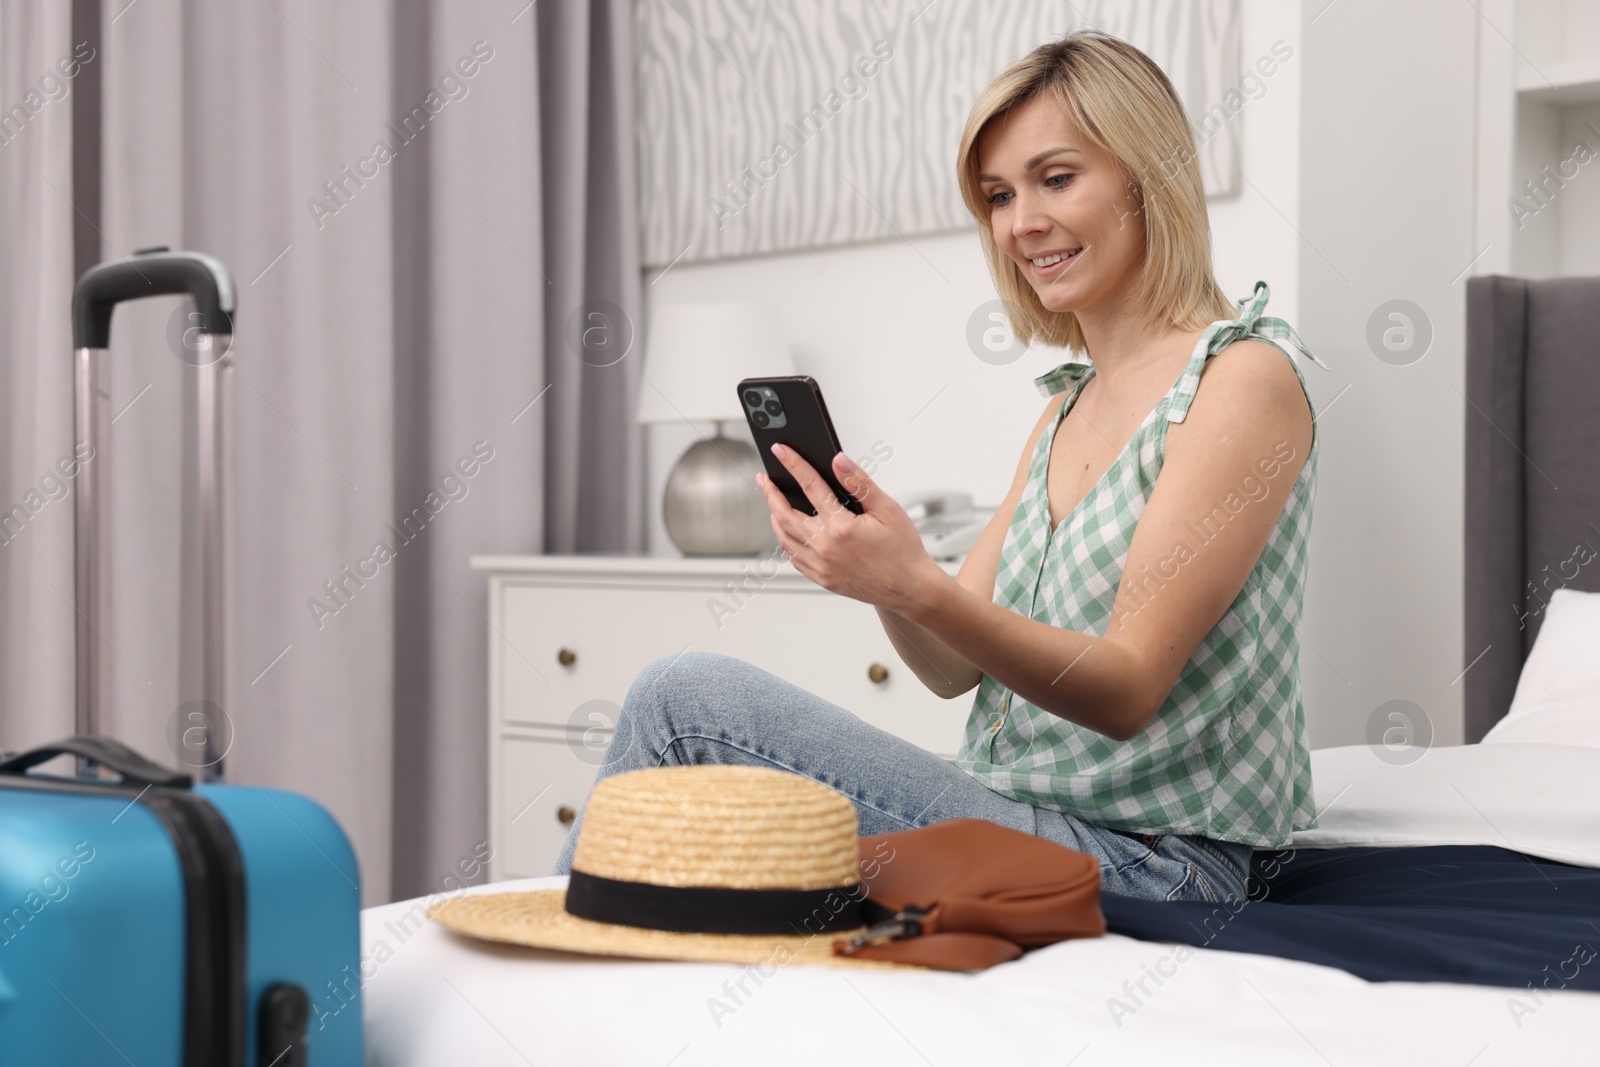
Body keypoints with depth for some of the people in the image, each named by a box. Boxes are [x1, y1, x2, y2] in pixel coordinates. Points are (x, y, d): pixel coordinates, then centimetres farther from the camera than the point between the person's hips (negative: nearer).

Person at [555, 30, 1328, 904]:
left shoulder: (1246, 375, -10)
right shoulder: (1067, 406, 16)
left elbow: (1129, 689, -17)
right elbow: (955, 667, 11)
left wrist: (918, 587, -30)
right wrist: (870, 565, -10)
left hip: (1144, 864, -8)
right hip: (1027, 824, 8)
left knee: (685, 697, -15)